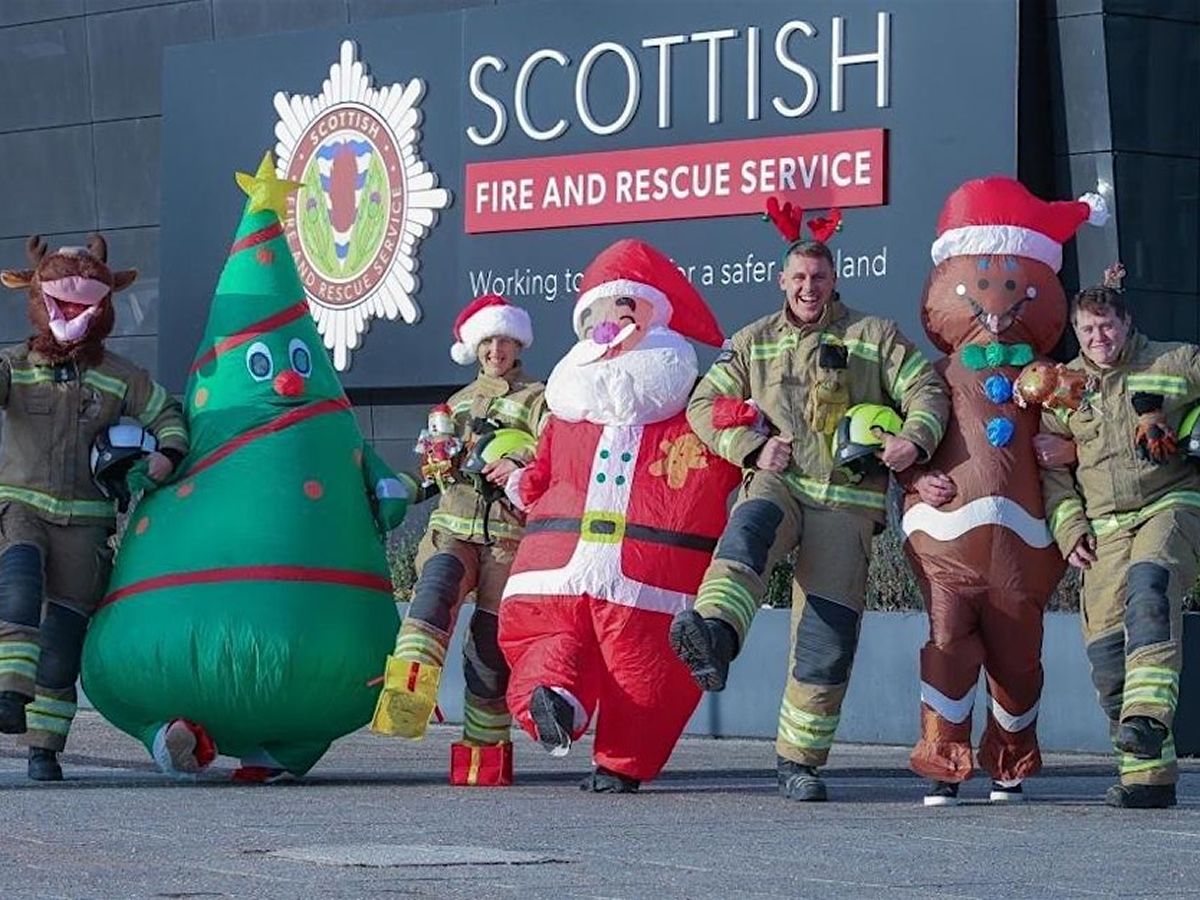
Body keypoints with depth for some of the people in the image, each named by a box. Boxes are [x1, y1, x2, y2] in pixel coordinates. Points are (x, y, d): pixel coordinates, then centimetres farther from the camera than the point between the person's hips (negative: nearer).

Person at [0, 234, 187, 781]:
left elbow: (167, 415, 15)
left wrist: (167, 454, -6)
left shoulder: (119, 378, 7)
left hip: (85, 520, 1)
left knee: (65, 633, -1)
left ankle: (45, 748, 6)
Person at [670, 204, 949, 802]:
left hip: (847, 500, 0)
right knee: (749, 530, -38)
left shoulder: (874, 337, 12)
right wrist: (754, 447, -3)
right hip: (776, 485, 0)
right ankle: (713, 637, -65)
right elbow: (704, 405, 14)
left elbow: (926, 389, 7)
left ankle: (800, 760, 6)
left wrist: (915, 439, -13)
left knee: (828, 638, -5)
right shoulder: (754, 343, 17)